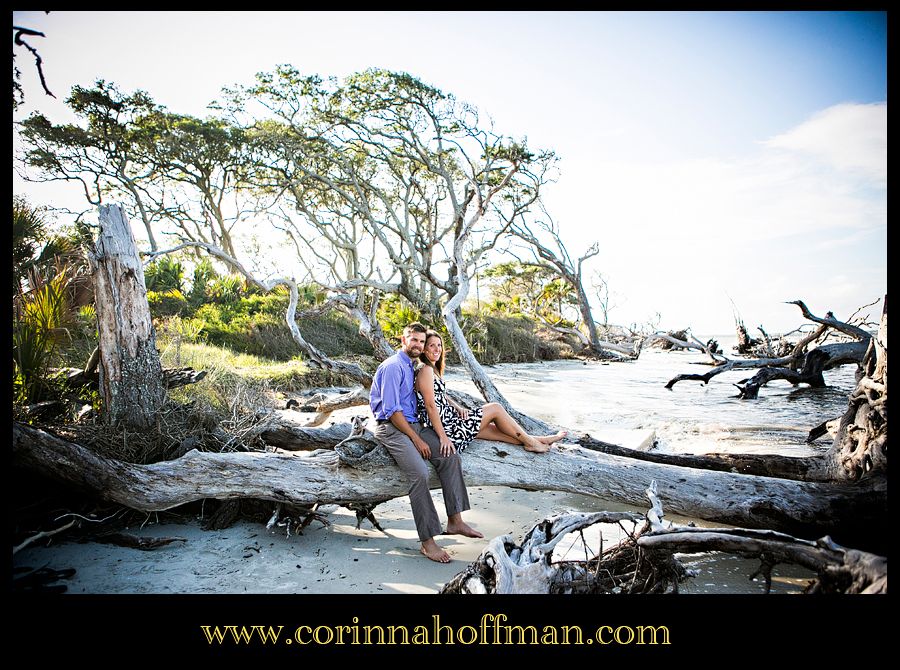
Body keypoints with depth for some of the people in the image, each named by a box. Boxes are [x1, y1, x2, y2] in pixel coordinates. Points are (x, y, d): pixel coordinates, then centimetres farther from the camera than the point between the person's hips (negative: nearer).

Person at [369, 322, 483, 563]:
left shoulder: (412, 367, 17)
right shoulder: (393, 367, -12)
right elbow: (392, 411, -18)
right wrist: (416, 440, -16)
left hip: (413, 424, 9)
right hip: (391, 428, -9)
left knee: (450, 457, -7)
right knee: (419, 473, -26)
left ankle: (455, 521, -3)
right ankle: (427, 541, -21)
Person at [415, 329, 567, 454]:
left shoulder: (433, 369, 15)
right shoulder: (425, 370, -17)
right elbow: (431, 406, -23)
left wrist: (458, 407, 4)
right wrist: (443, 437, -24)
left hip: (448, 419, 9)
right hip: (445, 427, -9)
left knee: (494, 428, 12)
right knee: (496, 408, 0)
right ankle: (530, 442, 14)